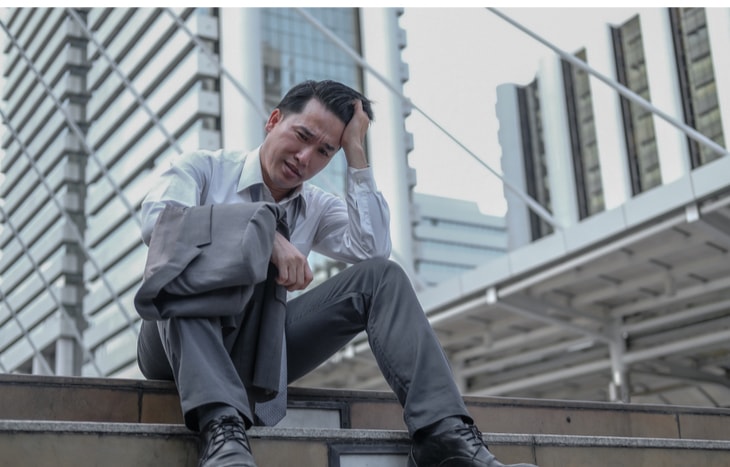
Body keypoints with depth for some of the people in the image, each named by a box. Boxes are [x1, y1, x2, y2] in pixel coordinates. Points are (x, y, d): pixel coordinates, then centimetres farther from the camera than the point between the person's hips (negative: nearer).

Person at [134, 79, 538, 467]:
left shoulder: (317, 208, 13)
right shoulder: (204, 168, 2)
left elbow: (372, 249, -8)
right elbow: (156, 218, -20)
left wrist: (355, 152, -6)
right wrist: (264, 233, -29)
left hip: (254, 351, 4)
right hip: (181, 348, -3)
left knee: (379, 276, -12)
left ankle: (444, 434, -25)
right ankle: (222, 427, -47)